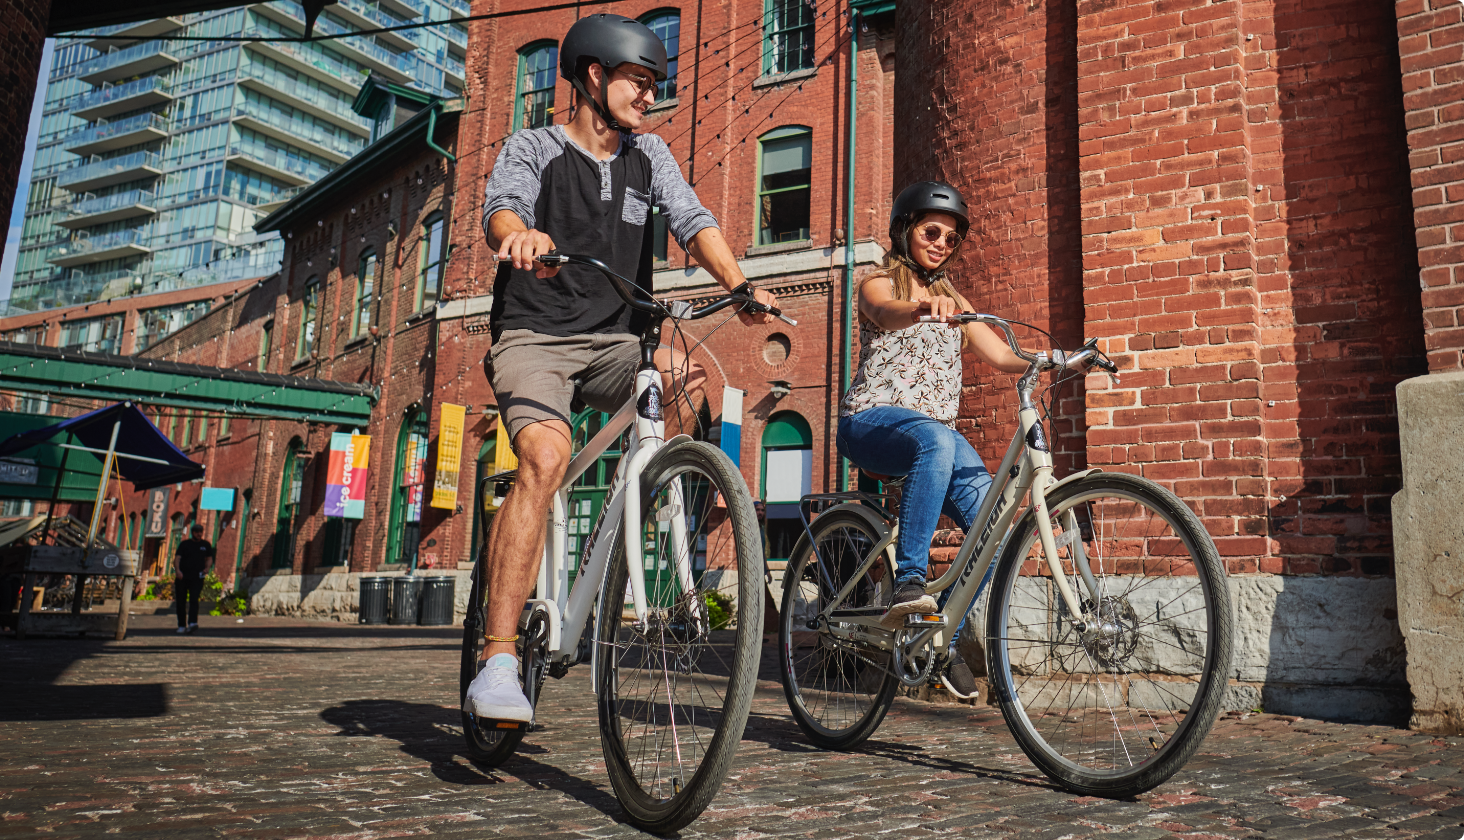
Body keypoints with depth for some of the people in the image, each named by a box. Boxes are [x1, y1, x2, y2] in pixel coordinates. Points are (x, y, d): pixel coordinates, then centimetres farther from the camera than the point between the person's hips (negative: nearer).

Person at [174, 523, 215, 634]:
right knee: (180, 602, 4)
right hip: (182, 577, 1)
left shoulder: (205, 545, 13)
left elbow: (209, 559, 17)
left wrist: (207, 568, -5)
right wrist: (178, 570, -19)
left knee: (194, 599, -17)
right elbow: (177, 558, -1)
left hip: (197, 577, -1)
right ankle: (181, 626, 14)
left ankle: (192, 623, -28)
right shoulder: (184, 544, 8)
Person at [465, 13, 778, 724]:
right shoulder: (533, 148, 2)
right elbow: (500, 210, -18)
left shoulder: (649, 156, 13)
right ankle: (498, 662, -27)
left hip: (614, 340, 4)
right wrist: (521, 234, -44)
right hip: (534, 336, -4)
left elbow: (693, 222, -2)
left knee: (683, 379, -28)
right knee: (546, 456, -29)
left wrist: (740, 286, -21)